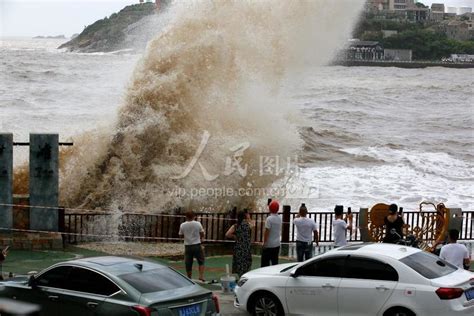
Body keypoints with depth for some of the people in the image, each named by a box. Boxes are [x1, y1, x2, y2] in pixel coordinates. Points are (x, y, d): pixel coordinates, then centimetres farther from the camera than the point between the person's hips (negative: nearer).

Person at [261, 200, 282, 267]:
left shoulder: (269, 219, -16)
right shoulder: (279, 219, 5)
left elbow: (267, 231, -17)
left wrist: (264, 242, -12)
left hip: (269, 245, -7)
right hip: (277, 244, 7)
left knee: (265, 262, -2)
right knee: (275, 262, 11)